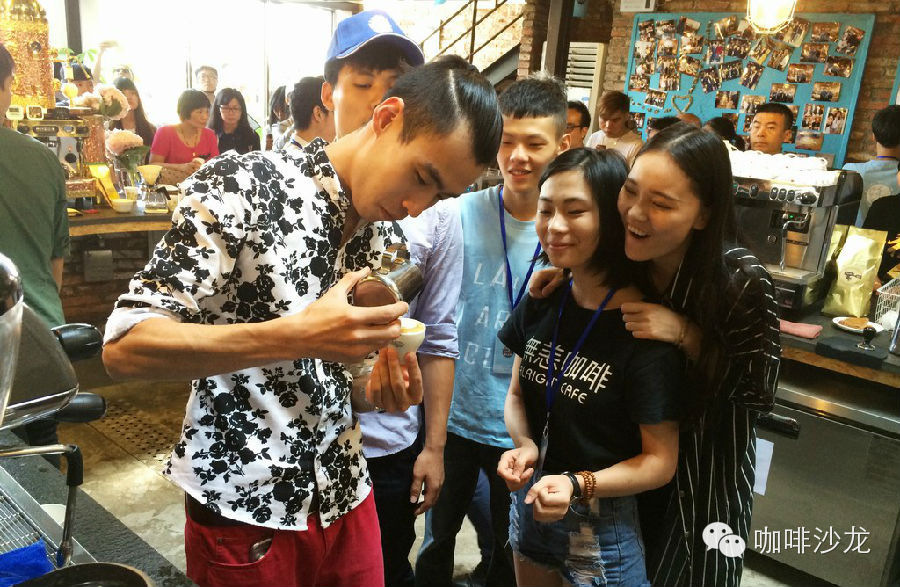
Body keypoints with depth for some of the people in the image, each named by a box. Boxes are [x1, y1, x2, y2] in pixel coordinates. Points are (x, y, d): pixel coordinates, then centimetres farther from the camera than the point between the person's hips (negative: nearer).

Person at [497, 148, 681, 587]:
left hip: (603, 528, -5)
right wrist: (525, 446, -13)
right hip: (530, 505, 6)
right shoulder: (542, 304, -6)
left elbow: (660, 461, -16)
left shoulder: (646, 330, -22)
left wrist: (578, 485, -29)